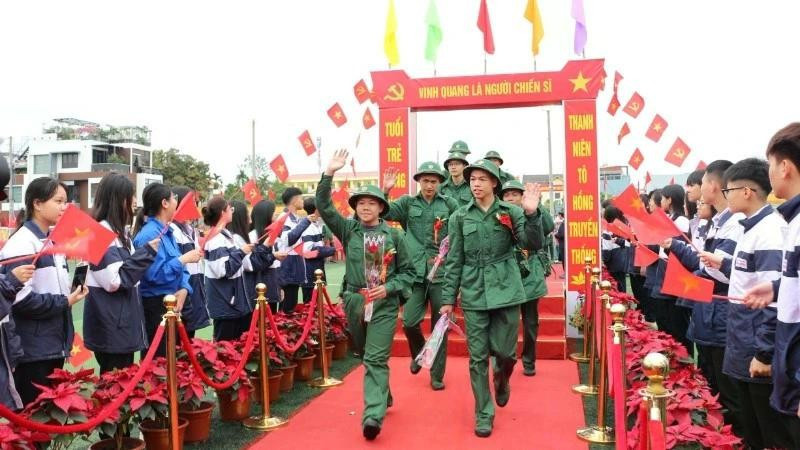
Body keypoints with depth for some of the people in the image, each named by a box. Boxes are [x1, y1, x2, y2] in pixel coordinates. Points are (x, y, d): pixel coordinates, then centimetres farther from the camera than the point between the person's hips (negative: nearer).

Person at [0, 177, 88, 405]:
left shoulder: (54, 241, 12)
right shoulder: (22, 243, -15)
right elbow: (21, 299, -22)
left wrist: (72, 294, 3)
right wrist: (64, 302, -14)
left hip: (53, 344, 8)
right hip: (32, 349, -8)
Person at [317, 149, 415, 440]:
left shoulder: (394, 236, -1)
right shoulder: (348, 230, 1)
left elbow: (408, 271, 3)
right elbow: (324, 207, -10)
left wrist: (389, 287, -14)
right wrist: (330, 173, -20)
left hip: (385, 304, -3)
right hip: (355, 302, 3)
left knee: (376, 359, -11)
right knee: (365, 355, 17)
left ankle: (373, 416, -16)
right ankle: (383, 395, 39)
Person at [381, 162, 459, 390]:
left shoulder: (449, 204, 5)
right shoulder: (407, 203, 7)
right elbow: (382, 213, -3)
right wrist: (385, 191, -16)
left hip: (442, 272, 0)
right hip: (415, 272, 0)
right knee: (409, 322, -6)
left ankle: (437, 375, 19)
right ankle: (418, 354, 27)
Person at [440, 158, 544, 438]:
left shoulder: (511, 212, 1)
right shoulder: (460, 216, 3)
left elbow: (533, 245, -9)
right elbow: (454, 260, 4)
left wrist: (532, 214, -24)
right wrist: (448, 299, 3)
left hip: (505, 291, 0)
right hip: (474, 294, 1)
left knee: (505, 352, 5)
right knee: (478, 357, 3)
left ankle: (502, 381, 41)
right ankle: (483, 415, 17)